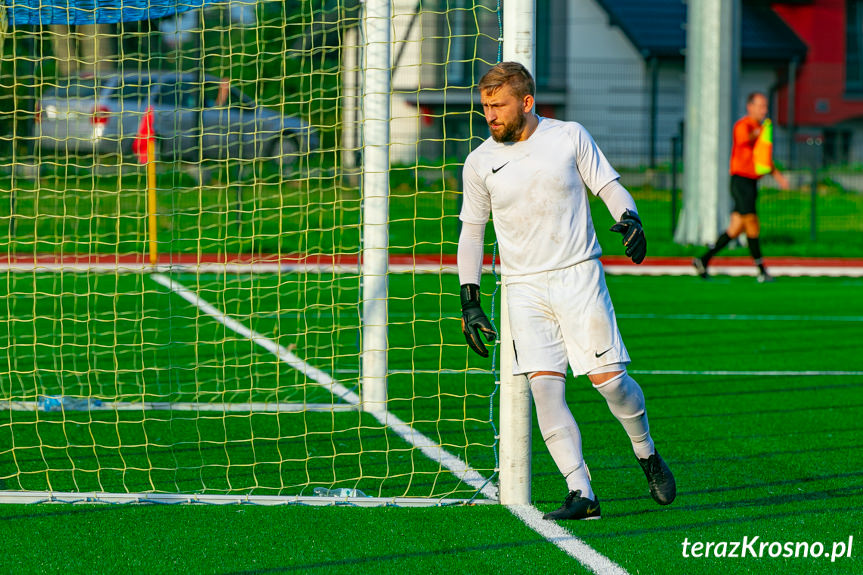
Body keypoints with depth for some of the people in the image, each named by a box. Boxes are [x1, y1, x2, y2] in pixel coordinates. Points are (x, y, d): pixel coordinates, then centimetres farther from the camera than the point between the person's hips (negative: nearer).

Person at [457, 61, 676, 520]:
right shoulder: (480, 163, 5)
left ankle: (647, 455, 23)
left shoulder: (569, 137, 0)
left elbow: (609, 186, 7)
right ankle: (581, 494, -12)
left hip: (578, 276, -1)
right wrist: (469, 303, 7)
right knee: (544, 385, -13)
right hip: (524, 288, 2)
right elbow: (471, 231, 13)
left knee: (608, 378, -6)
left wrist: (629, 219, -15)